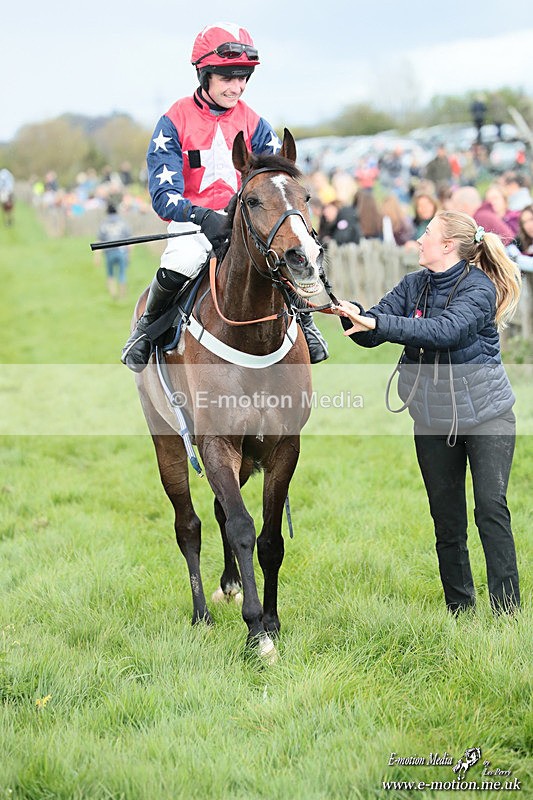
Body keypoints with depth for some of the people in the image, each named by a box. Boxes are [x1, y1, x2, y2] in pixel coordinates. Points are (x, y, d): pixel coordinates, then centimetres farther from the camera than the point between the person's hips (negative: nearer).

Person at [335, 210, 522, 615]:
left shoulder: (479, 289, -13)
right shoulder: (414, 286, 4)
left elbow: (443, 331, -30)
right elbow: (372, 333, -2)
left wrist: (378, 322, -37)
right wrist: (353, 314, -25)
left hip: (486, 415, -5)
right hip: (433, 421, 5)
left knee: (491, 507, -12)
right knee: (446, 517, 7)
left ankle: (506, 607, -8)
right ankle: (459, 606, 16)